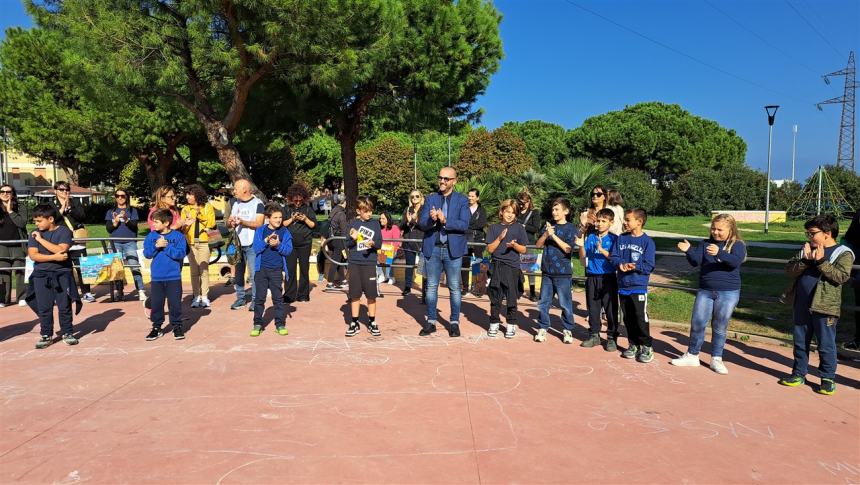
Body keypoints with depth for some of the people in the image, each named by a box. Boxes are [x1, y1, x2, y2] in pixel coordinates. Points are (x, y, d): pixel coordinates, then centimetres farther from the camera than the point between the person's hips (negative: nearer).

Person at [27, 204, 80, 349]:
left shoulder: (64, 231, -4)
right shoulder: (35, 233, 5)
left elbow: (61, 249, -19)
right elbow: (32, 255, -5)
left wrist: (41, 239, -14)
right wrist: (54, 257, -16)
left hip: (62, 273, -3)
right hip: (41, 275, 3)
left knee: (64, 305, 2)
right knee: (44, 307, 4)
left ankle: (67, 333, 13)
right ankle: (46, 335, 14)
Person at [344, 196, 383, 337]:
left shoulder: (375, 223, 3)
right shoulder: (353, 223, 2)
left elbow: (379, 243, 1)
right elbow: (347, 244, 3)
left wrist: (373, 243, -20)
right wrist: (353, 239, -18)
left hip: (369, 263, 0)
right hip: (354, 263, 0)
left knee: (371, 294, 2)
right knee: (355, 294, 5)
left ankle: (372, 323, 15)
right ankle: (354, 323, 15)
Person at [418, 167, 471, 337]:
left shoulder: (462, 200, 1)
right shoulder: (430, 199, 7)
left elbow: (464, 225, -12)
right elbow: (421, 224, 0)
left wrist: (444, 221, -23)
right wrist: (431, 219, -21)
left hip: (453, 249, -2)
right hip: (432, 248, 2)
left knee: (454, 288, 4)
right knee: (431, 287, 8)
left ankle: (454, 323, 15)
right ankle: (431, 322, 19)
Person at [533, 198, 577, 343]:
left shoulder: (571, 228, -2)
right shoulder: (548, 226, 10)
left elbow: (567, 248, -12)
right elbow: (538, 245, 6)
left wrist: (553, 235, -17)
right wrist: (546, 234, -11)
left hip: (563, 272, -4)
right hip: (547, 271, 4)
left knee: (565, 304, 1)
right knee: (543, 302, 7)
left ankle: (567, 330, 14)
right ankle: (543, 328, 18)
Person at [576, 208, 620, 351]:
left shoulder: (614, 239, -3)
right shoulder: (590, 237, 6)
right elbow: (583, 258, 5)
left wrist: (603, 251, -23)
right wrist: (581, 246, -12)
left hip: (608, 278, -3)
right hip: (592, 278, 3)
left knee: (611, 309, 2)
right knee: (593, 308, 11)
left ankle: (612, 338, 13)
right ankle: (594, 335, 24)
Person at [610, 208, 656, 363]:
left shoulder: (647, 241, -7)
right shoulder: (621, 238, 7)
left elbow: (649, 266, -11)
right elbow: (613, 257, 2)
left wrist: (635, 266, -26)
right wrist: (621, 264, -18)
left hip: (639, 287, -5)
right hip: (623, 286, 5)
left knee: (641, 318, -4)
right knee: (628, 318, 13)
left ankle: (646, 347, 10)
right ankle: (633, 344, 26)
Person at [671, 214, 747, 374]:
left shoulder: (737, 245, -3)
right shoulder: (705, 244, 6)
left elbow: (736, 261, -22)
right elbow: (696, 261, -4)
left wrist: (719, 253, -40)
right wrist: (688, 250, -25)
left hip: (728, 293, -3)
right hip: (705, 291, 3)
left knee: (720, 327, 6)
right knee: (697, 323, 3)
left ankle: (716, 359, 20)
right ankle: (692, 356, 16)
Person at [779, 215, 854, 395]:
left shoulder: (842, 253, -4)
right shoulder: (807, 249, 11)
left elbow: (842, 276, -19)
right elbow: (790, 269, 2)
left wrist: (821, 261, -21)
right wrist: (805, 260, -14)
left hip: (824, 307, -5)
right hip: (802, 305, 5)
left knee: (826, 345, 3)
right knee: (800, 342, 14)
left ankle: (828, 379, 16)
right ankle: (799, 374, 26)